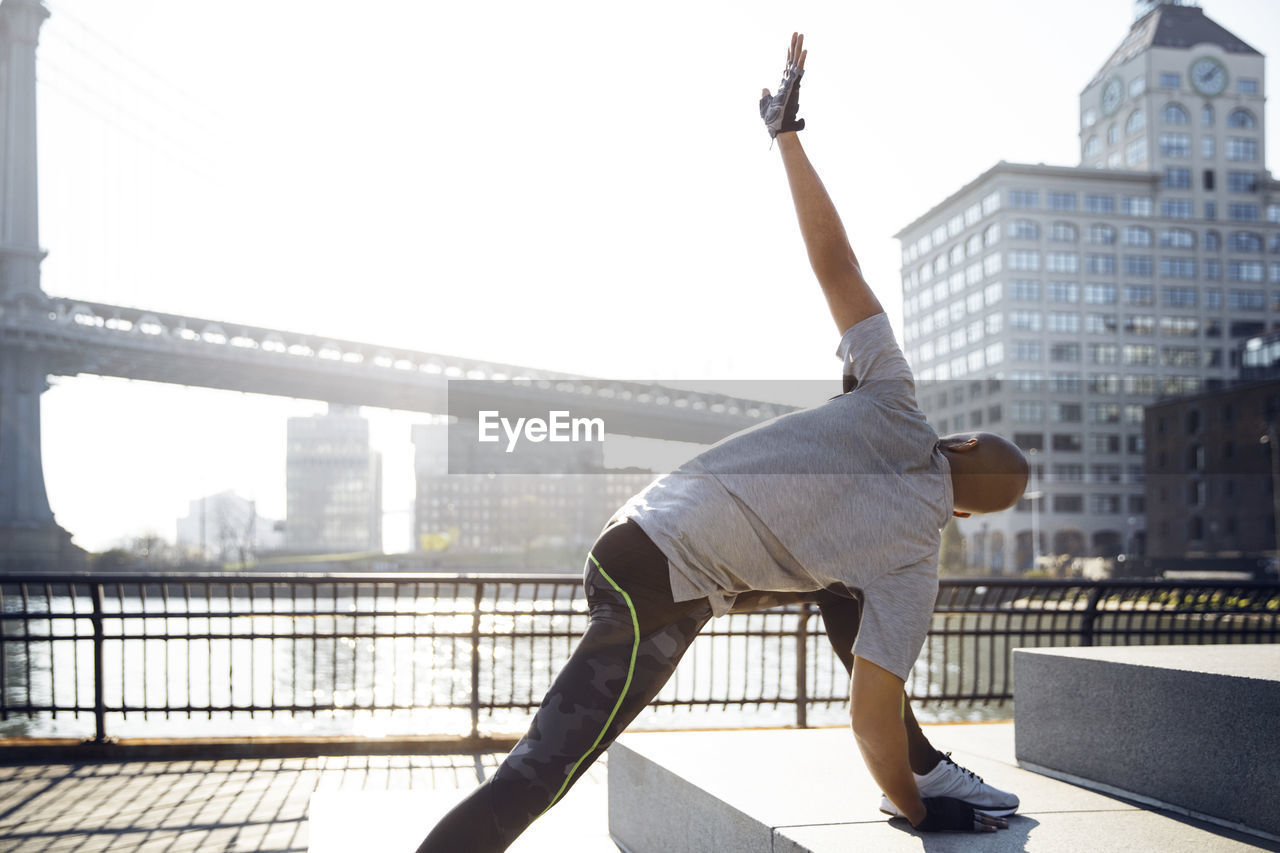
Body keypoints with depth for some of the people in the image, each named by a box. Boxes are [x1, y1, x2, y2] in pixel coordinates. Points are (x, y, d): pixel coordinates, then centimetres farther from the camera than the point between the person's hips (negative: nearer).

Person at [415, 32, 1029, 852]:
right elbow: (870, 716, -9)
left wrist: (788, 135, 3)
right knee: (538, 776, -6)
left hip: (641, 526, 7)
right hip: (658, 597, -7)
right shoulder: (915, 560, -10)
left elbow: (834, 262, -3)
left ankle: (922, 764, 26)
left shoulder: (896, 405, 0)